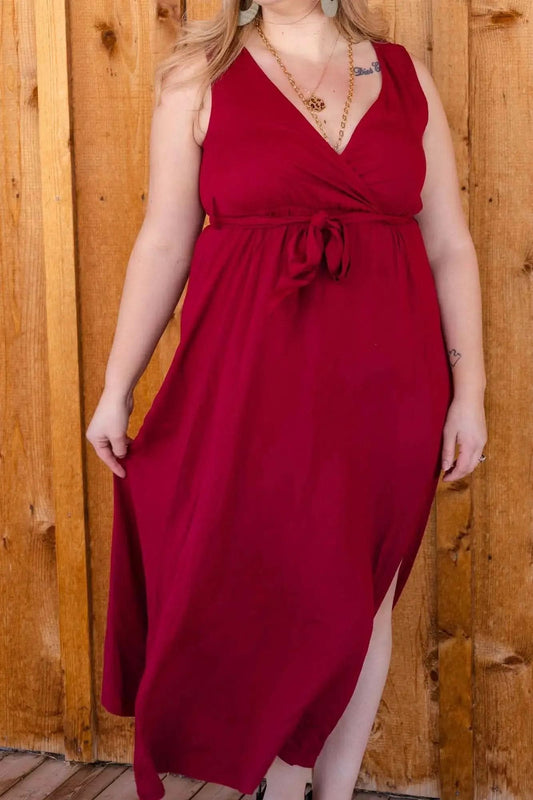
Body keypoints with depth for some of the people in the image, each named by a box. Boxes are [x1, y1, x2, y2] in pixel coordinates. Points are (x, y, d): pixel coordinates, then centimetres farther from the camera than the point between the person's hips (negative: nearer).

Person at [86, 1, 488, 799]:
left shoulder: (405, 76, 8)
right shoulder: (201, 74, 2)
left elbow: (451, 246, 6)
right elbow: (164, 243, 0)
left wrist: (469, 390, 1)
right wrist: (116, 388, -3)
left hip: (385, 382, 2)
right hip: (254, 377, -2)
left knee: (363, 596, 10)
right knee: (271, 594, 5)